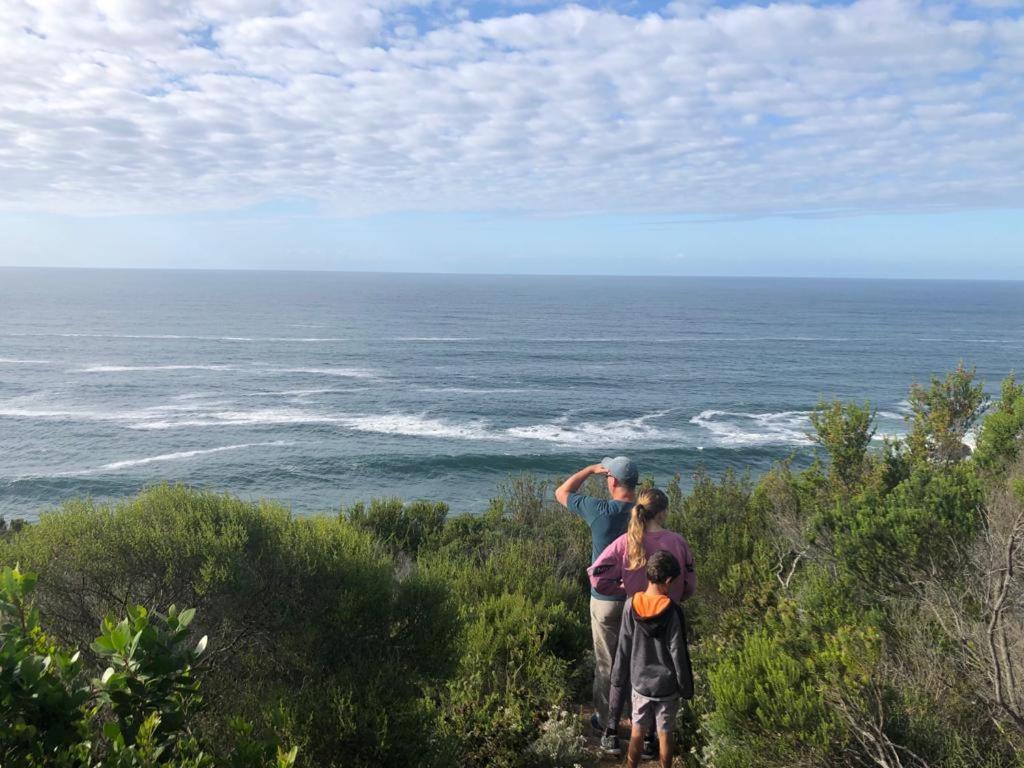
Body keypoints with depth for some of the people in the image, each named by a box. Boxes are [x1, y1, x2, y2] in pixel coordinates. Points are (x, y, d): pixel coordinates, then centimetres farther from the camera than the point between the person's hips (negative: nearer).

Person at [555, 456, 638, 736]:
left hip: (605, 599, -2)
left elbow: (562, 493, -1)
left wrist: (590, 469, 5)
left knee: (605, 663, 11)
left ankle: (604, 720, 24)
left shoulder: (599, 510, -18)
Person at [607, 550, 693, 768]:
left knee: (637, 732, 15)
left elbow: (623, 651, -5)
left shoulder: (632, 606, -12)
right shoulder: (672, 612, -20)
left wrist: (618, 683, 5)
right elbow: (678, 654, -13)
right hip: (667, 686, -2)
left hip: (640, 683, 2)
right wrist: (686, 687, 0)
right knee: (665, 734, 14)